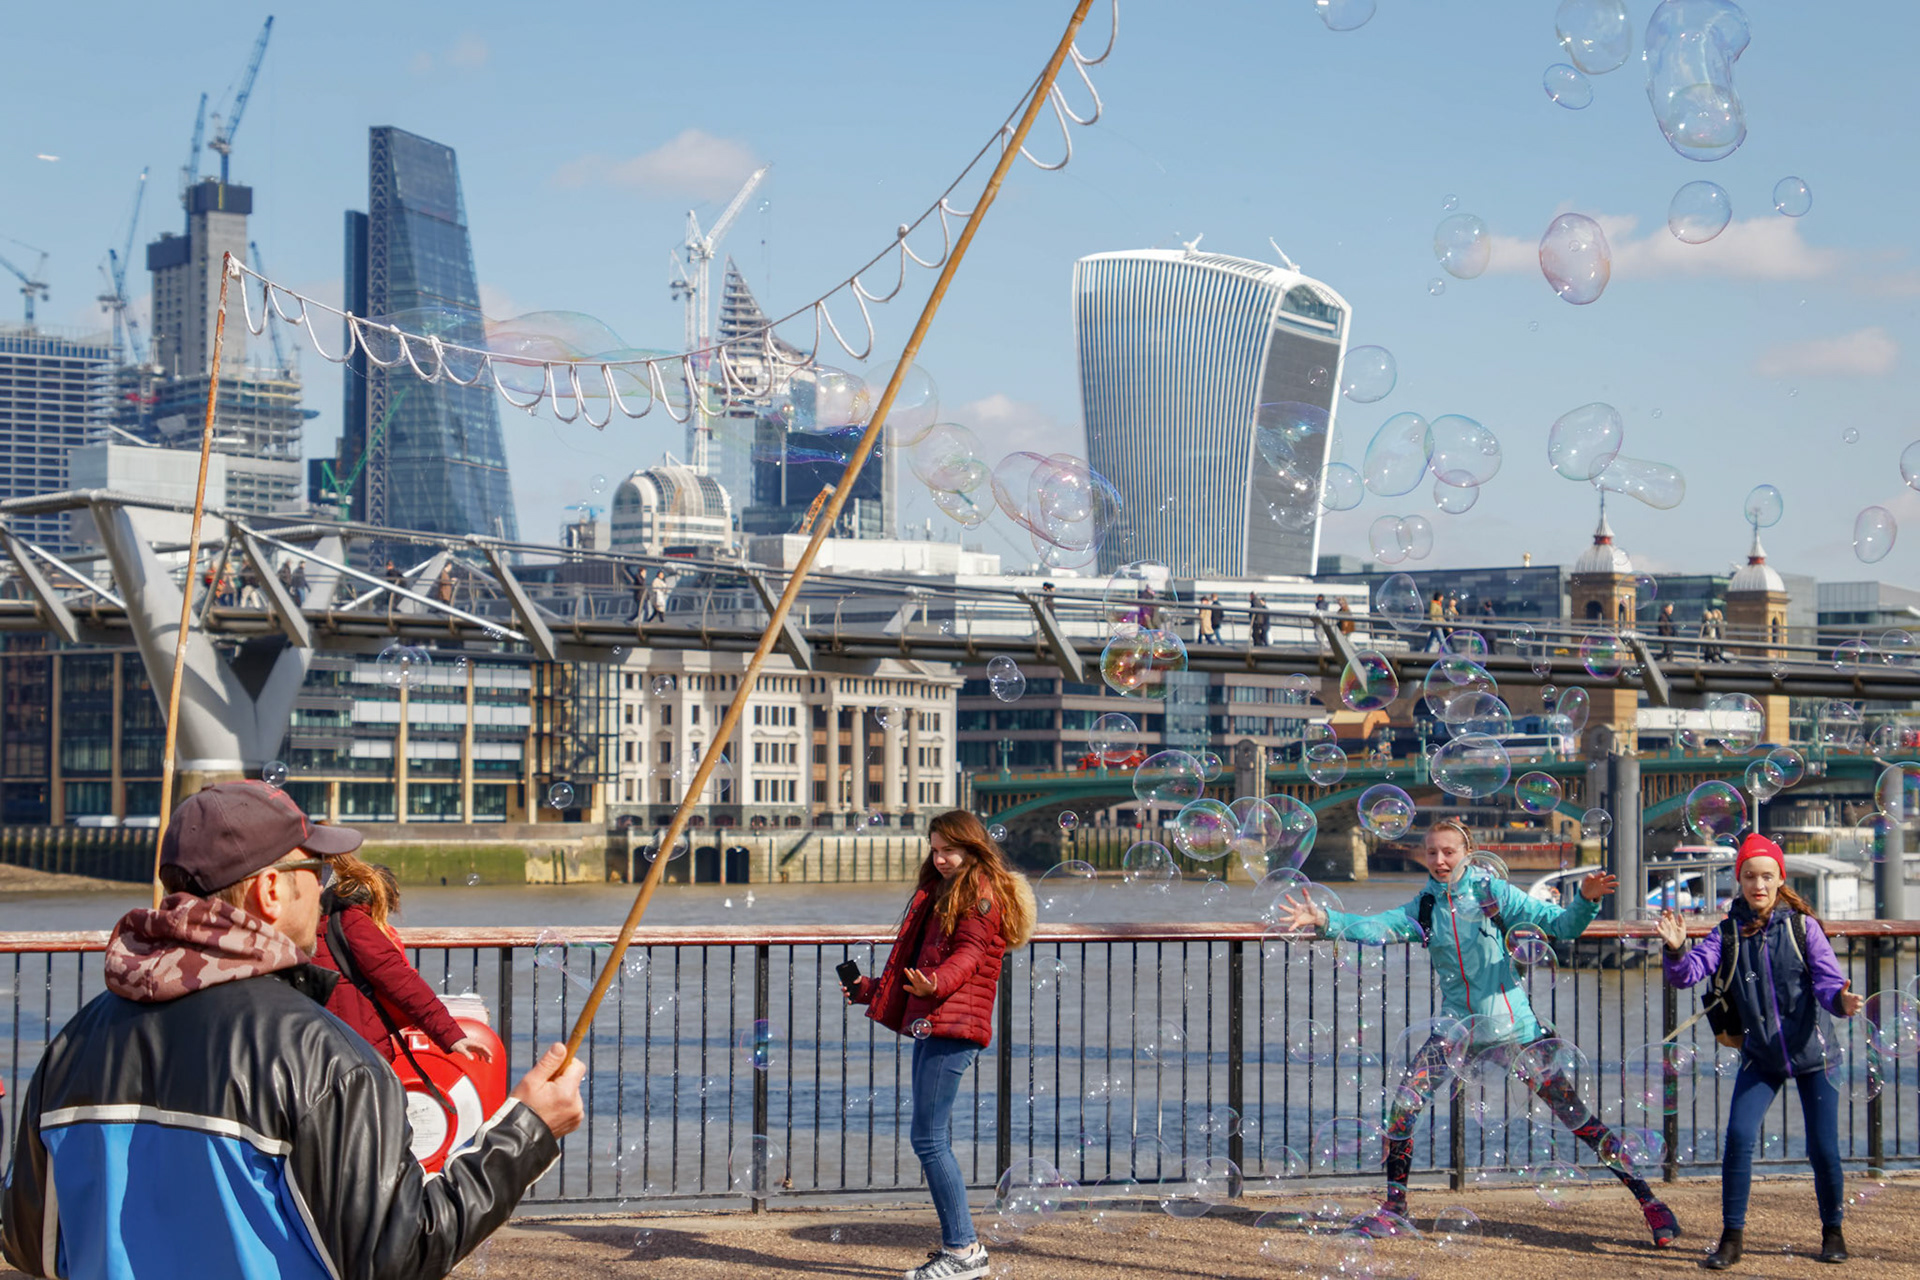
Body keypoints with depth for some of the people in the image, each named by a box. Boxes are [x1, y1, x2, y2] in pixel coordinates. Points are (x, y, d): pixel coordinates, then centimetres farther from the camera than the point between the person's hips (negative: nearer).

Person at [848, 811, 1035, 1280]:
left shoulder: (981, 892, -3)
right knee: (934, 1140, 8)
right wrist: (869, 989, 37)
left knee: (929, 1139, -13)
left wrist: (937, 982, -36)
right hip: (931, 1025, 10)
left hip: (952, 1028, -10)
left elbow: (969, 954, -18)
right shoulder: (940, 892, 26)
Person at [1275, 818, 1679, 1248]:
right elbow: (1374, 928, -11)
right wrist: (1323, 920, -28)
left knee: (1576, 1115, -4)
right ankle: (1394, 1207, 8)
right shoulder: (1422, 910, 3)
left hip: (1511, 1027, -3)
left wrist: (1587, 900, -31)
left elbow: (1559, 925, -11)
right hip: (1456, 1029, 3)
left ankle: (1648, 1200, 4)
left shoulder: (1493, 893, -6)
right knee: (1403, 1106, -9)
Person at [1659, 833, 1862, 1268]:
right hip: (1761, 1057, 1)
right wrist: (1676, 950, -33)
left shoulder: (1802, 926, -6)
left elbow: (1827, 978, -15)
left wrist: (1841, 1000, -37)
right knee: (1738, 1136, -13)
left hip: (1812, 1053, -1)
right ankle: (1732, 1237, 0)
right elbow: (1688, 973, -12)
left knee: (1823, 1148, -2)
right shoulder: (1729, 933, -2)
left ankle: (1832, 1231, 23)